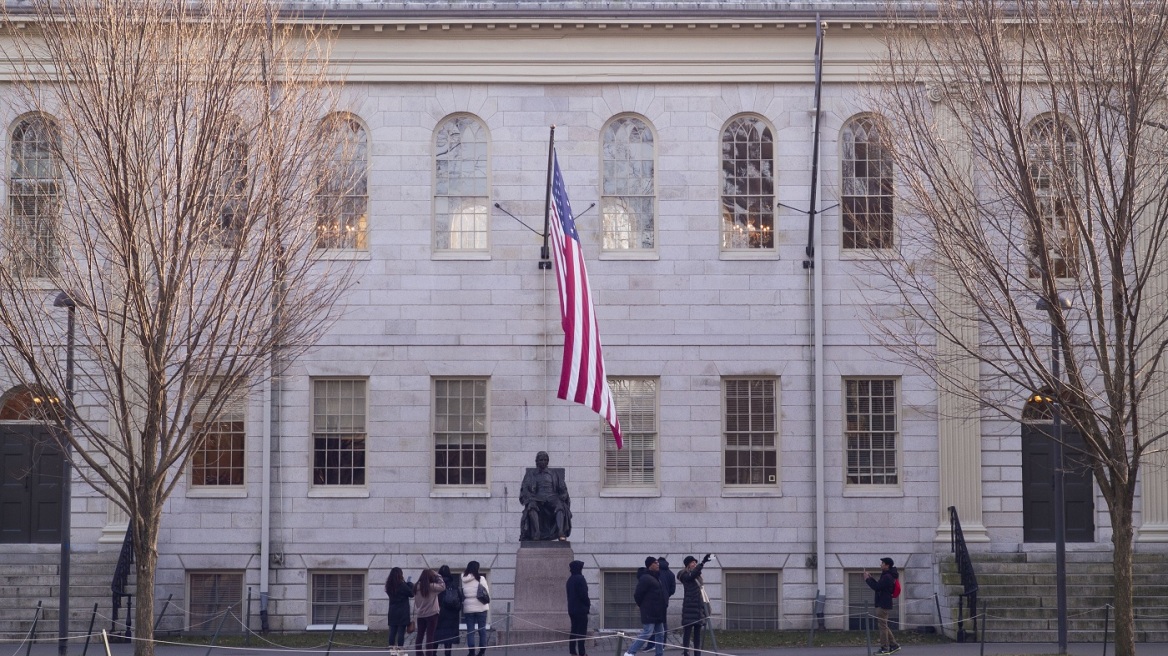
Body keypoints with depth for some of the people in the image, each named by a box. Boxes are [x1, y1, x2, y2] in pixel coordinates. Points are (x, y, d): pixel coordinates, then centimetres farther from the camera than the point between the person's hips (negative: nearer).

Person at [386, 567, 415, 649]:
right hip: (402, 613, -6)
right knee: (401, 632, -4)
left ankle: (391, 647, 7)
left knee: (392, 631, 8)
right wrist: (410, 584, 8)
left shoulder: (389, 585, 3)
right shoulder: (402, 585, -14)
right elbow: (411, 594, -7)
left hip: (392, 613, 6)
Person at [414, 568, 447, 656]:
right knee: (430, 636, -3)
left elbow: (416, 602, 3)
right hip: (431, 615, -5)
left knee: (420, 636, 11)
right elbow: (442, 586, -3)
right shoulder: (432, 586, -14)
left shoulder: (417, 587, 1)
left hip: (420, 615, 5)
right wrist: (437, 575, 2)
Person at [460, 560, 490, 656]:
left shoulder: (463, 580, 0)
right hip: (480, 607, -2)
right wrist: (487, 603, 12)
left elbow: (461, 594, 1)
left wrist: (463, 605, 11)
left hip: (468, 608, 2)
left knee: (470, 630, 5)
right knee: (482, 629, 7)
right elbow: (487, 593, -2)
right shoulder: (481, 579, -6)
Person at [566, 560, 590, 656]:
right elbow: (583, 594, -17)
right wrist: (588, 604, -2)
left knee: (574, 630, 11)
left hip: (572, 609, 8)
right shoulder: (580, 579, -13)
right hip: (581, 609, -8)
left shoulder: (570, 579, 12)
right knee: (582, 631, -5)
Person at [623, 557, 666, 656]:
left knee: (660, 634, 10)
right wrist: (641, 605, -3)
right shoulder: (645, 578, -15)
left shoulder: (654, 577, 16)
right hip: (649, 613, -10)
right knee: (647, 633, -12)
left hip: (657, 613, 10)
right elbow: (637, 594, -18)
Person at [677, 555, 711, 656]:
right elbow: (692, 574, -27)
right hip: (690, 606, -7)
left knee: (698, 632, 7)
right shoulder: (685, 575, -5)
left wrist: (706, 607, 18)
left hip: (699, 606, 7)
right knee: (688, 630, -9)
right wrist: (703, 562, -36)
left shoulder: (697, 575, 18)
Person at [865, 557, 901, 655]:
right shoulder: (887, 576, 17)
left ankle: (884, 648, -4)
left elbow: (876, 587, -21)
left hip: (883, 605, -11)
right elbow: (879, 586, 20)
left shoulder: (887, 577, -17)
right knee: (883, 626, 15)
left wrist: (868, 579, -10)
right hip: (883, 604, 11)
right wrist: (871, 578, 13)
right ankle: (893, 645, 17)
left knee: (882, 626, -6)